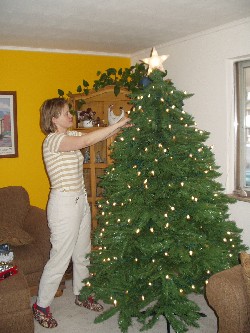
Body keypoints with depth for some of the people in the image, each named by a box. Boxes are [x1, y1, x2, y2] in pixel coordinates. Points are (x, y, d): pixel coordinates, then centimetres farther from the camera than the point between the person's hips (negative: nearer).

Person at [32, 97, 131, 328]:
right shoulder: (53, 140, -18)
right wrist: (118, 124, -24)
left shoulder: (72, 134, 9)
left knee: (82, 253, 19)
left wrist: (123, 126, -8)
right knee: (60, 258, 1)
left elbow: (101, 136, 7)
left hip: (81, 201, 9)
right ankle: (41, 306, 19)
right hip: (64, 204, -9)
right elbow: (87, 140, -30)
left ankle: (81, 294, 38)